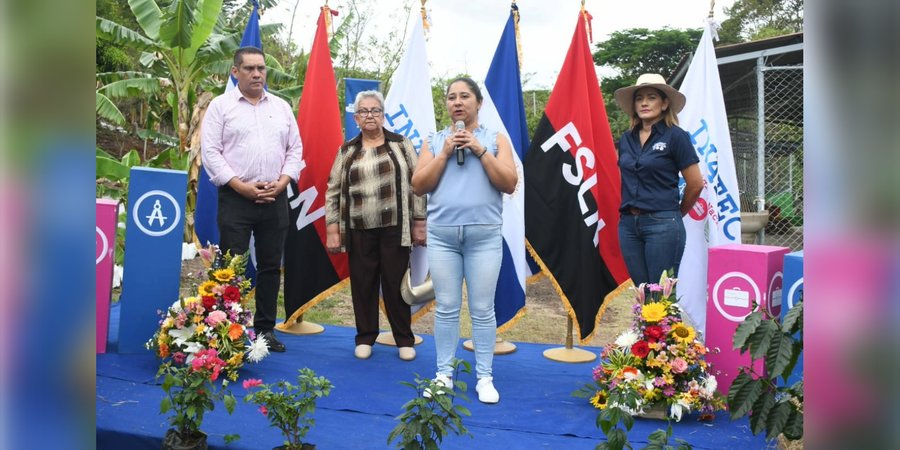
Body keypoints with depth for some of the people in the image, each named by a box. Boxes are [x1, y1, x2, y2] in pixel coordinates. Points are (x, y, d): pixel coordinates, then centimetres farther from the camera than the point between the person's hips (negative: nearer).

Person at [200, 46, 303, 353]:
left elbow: (295, 149, 11)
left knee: (270, 266, 8)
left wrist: (281, 183, -5)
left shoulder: (281, 107, 13)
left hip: (275, 199, 4)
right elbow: (210, 152, -5)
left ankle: (265, 328, 19)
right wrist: (241, 186, -14)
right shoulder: (221, 105, 2)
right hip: (235, 198, -3)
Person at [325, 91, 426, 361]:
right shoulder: (347, 151, 10)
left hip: (395, 228, -2)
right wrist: (332, 229, 1)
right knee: (362, 284, 8)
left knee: (395, 283, 3)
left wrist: (419, 222, -2)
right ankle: (365, 338, 23)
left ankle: (404, 340, 17)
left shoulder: (401, 145, 4)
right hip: (359, 230, 2)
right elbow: (333, 191, 8)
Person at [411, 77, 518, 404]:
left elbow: (509, 184, -3)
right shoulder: (434, 141, 12)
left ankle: (484, 378, 14)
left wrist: (480, 150, -9)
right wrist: (444, 153, -6)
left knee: (482, 310, 3)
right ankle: (444, 374, 18)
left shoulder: (495, 139, 8)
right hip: (442, 235, 2)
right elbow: (418, 186, 3)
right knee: (446, 308, 6)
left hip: (485, 236, -1)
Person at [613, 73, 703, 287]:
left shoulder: (675, 136, -5)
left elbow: (695, 184, -2)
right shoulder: (626, 139, 11)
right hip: (628, 224, 6)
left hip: (662, 224, -5)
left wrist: (675, 213, 9)